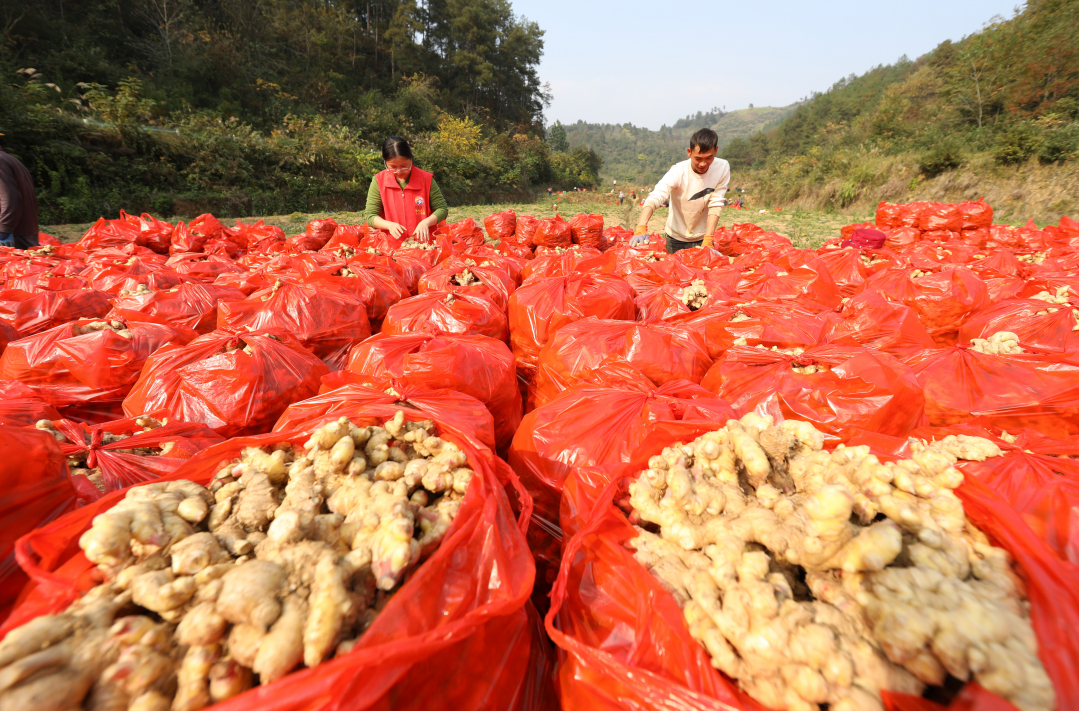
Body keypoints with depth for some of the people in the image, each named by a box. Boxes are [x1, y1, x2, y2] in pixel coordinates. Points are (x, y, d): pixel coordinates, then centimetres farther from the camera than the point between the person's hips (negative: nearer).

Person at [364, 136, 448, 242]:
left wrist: (426, 222, -17)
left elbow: (442, 209, 3)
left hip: (423, 241, -1)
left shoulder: (426, 179, 0)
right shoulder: (378, 181, 2)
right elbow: (371, 216, 2)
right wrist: (389, 225, -19)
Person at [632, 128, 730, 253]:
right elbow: (654, 198, -35)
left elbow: (715, 205, -15)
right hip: (676, 239, -2)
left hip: (702, 237, 2)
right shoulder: (678, 172, -22)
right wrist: (641, 228, -53)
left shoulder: (722, 168, -13)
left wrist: (707, 241, -25)